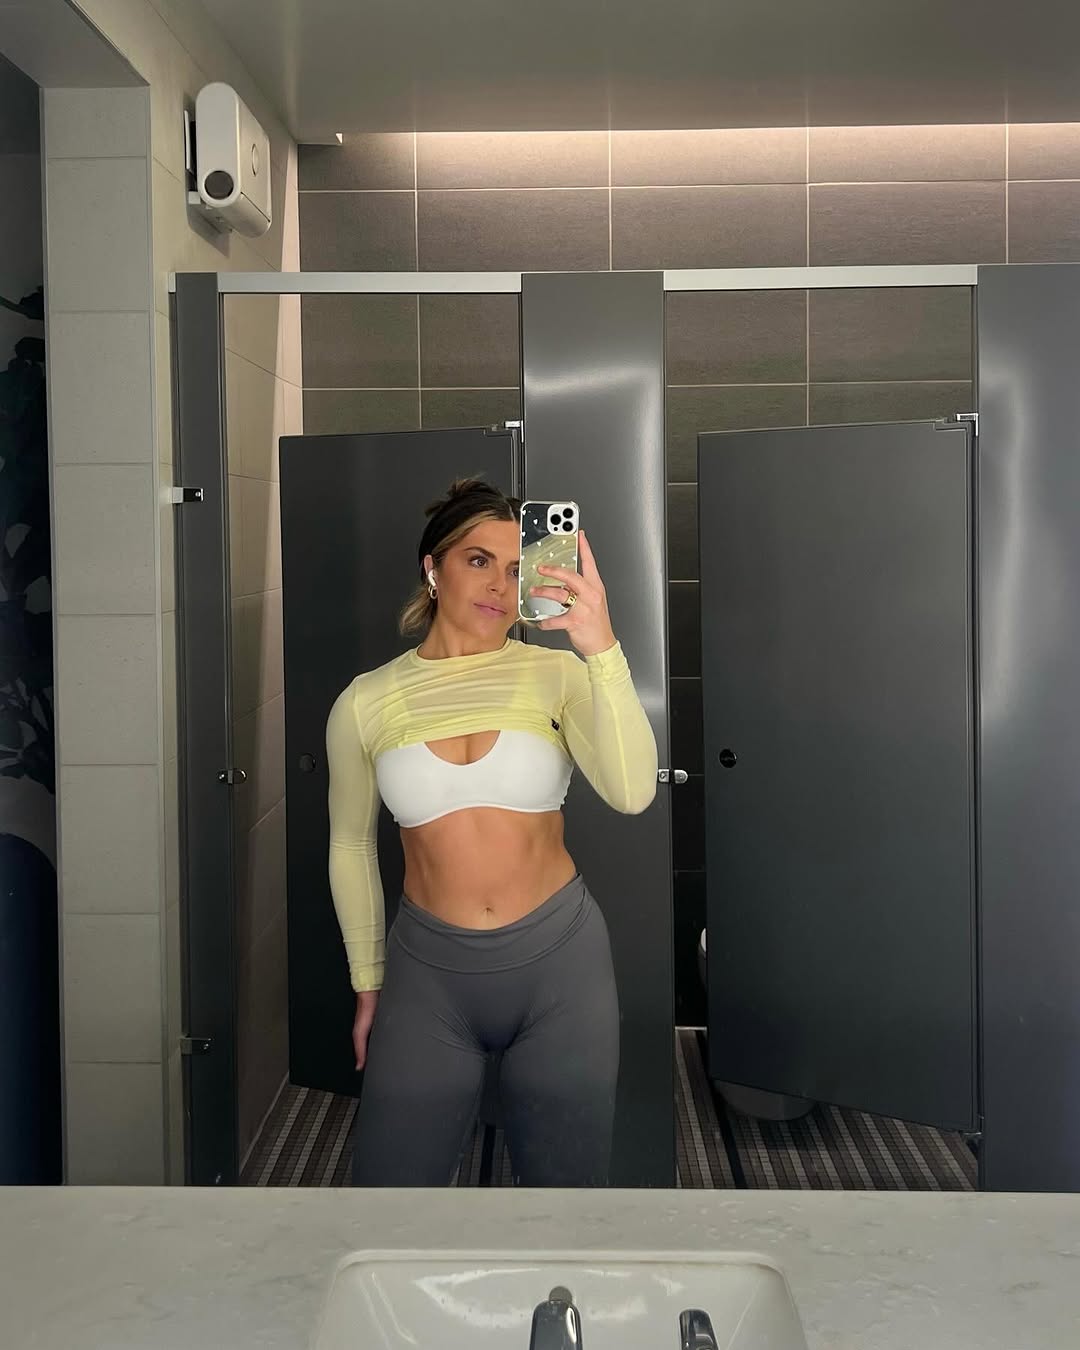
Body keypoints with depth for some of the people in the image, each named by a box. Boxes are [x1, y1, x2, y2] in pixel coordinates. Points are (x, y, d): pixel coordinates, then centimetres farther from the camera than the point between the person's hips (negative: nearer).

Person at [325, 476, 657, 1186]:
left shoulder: (556, 674, -6)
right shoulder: (366, 702, -1)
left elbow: (632, 792, -22)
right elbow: (351, 847, 11)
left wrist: (603, 648, -33)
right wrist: (368, 983, 15)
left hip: (561, 962, -1)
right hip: (429, 970, 1)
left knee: (565, 1181, 13)